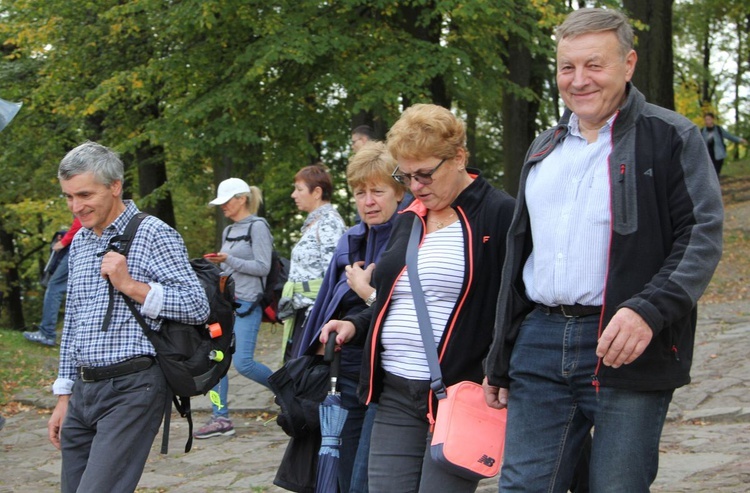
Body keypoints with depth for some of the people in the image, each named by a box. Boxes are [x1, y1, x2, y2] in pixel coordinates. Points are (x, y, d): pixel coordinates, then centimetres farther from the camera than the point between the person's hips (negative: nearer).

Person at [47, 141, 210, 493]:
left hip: (131, 388, -7)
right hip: (83, 391, 8)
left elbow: (198, 306, -10)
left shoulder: (153, 235, -6)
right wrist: (64, 398, 20)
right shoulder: (79, 242, 16)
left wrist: (130, 285, -18)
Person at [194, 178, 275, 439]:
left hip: (247, 303, -8)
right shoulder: (228, 231, 17)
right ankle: (220, 419, 6)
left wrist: (228, 260, -18)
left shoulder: (257, 227, -7)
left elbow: (263, 267, -13)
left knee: (243, 362, -13)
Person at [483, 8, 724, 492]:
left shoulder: (671, 138, -1)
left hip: (628, 350, -5)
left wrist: (650, 310, -25)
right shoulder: (545, 149, 19)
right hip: (539, 344, 5)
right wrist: (498, 360, 21)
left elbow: (702, 235, -9)